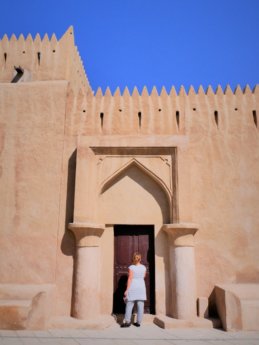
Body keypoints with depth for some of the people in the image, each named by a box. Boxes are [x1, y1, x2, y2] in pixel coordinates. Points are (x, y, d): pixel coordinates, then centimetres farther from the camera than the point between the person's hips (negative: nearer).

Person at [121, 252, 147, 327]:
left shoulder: (131, 267, -9)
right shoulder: (143, 267, 3)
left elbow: (130, 279, -13)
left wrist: (127, 290, -11)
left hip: (132, 287, -4)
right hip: (141, 287, 4)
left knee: (129, 305, 2)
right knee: (140, 305, 5)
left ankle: (127, 321, 0)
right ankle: (138, 322, 8)